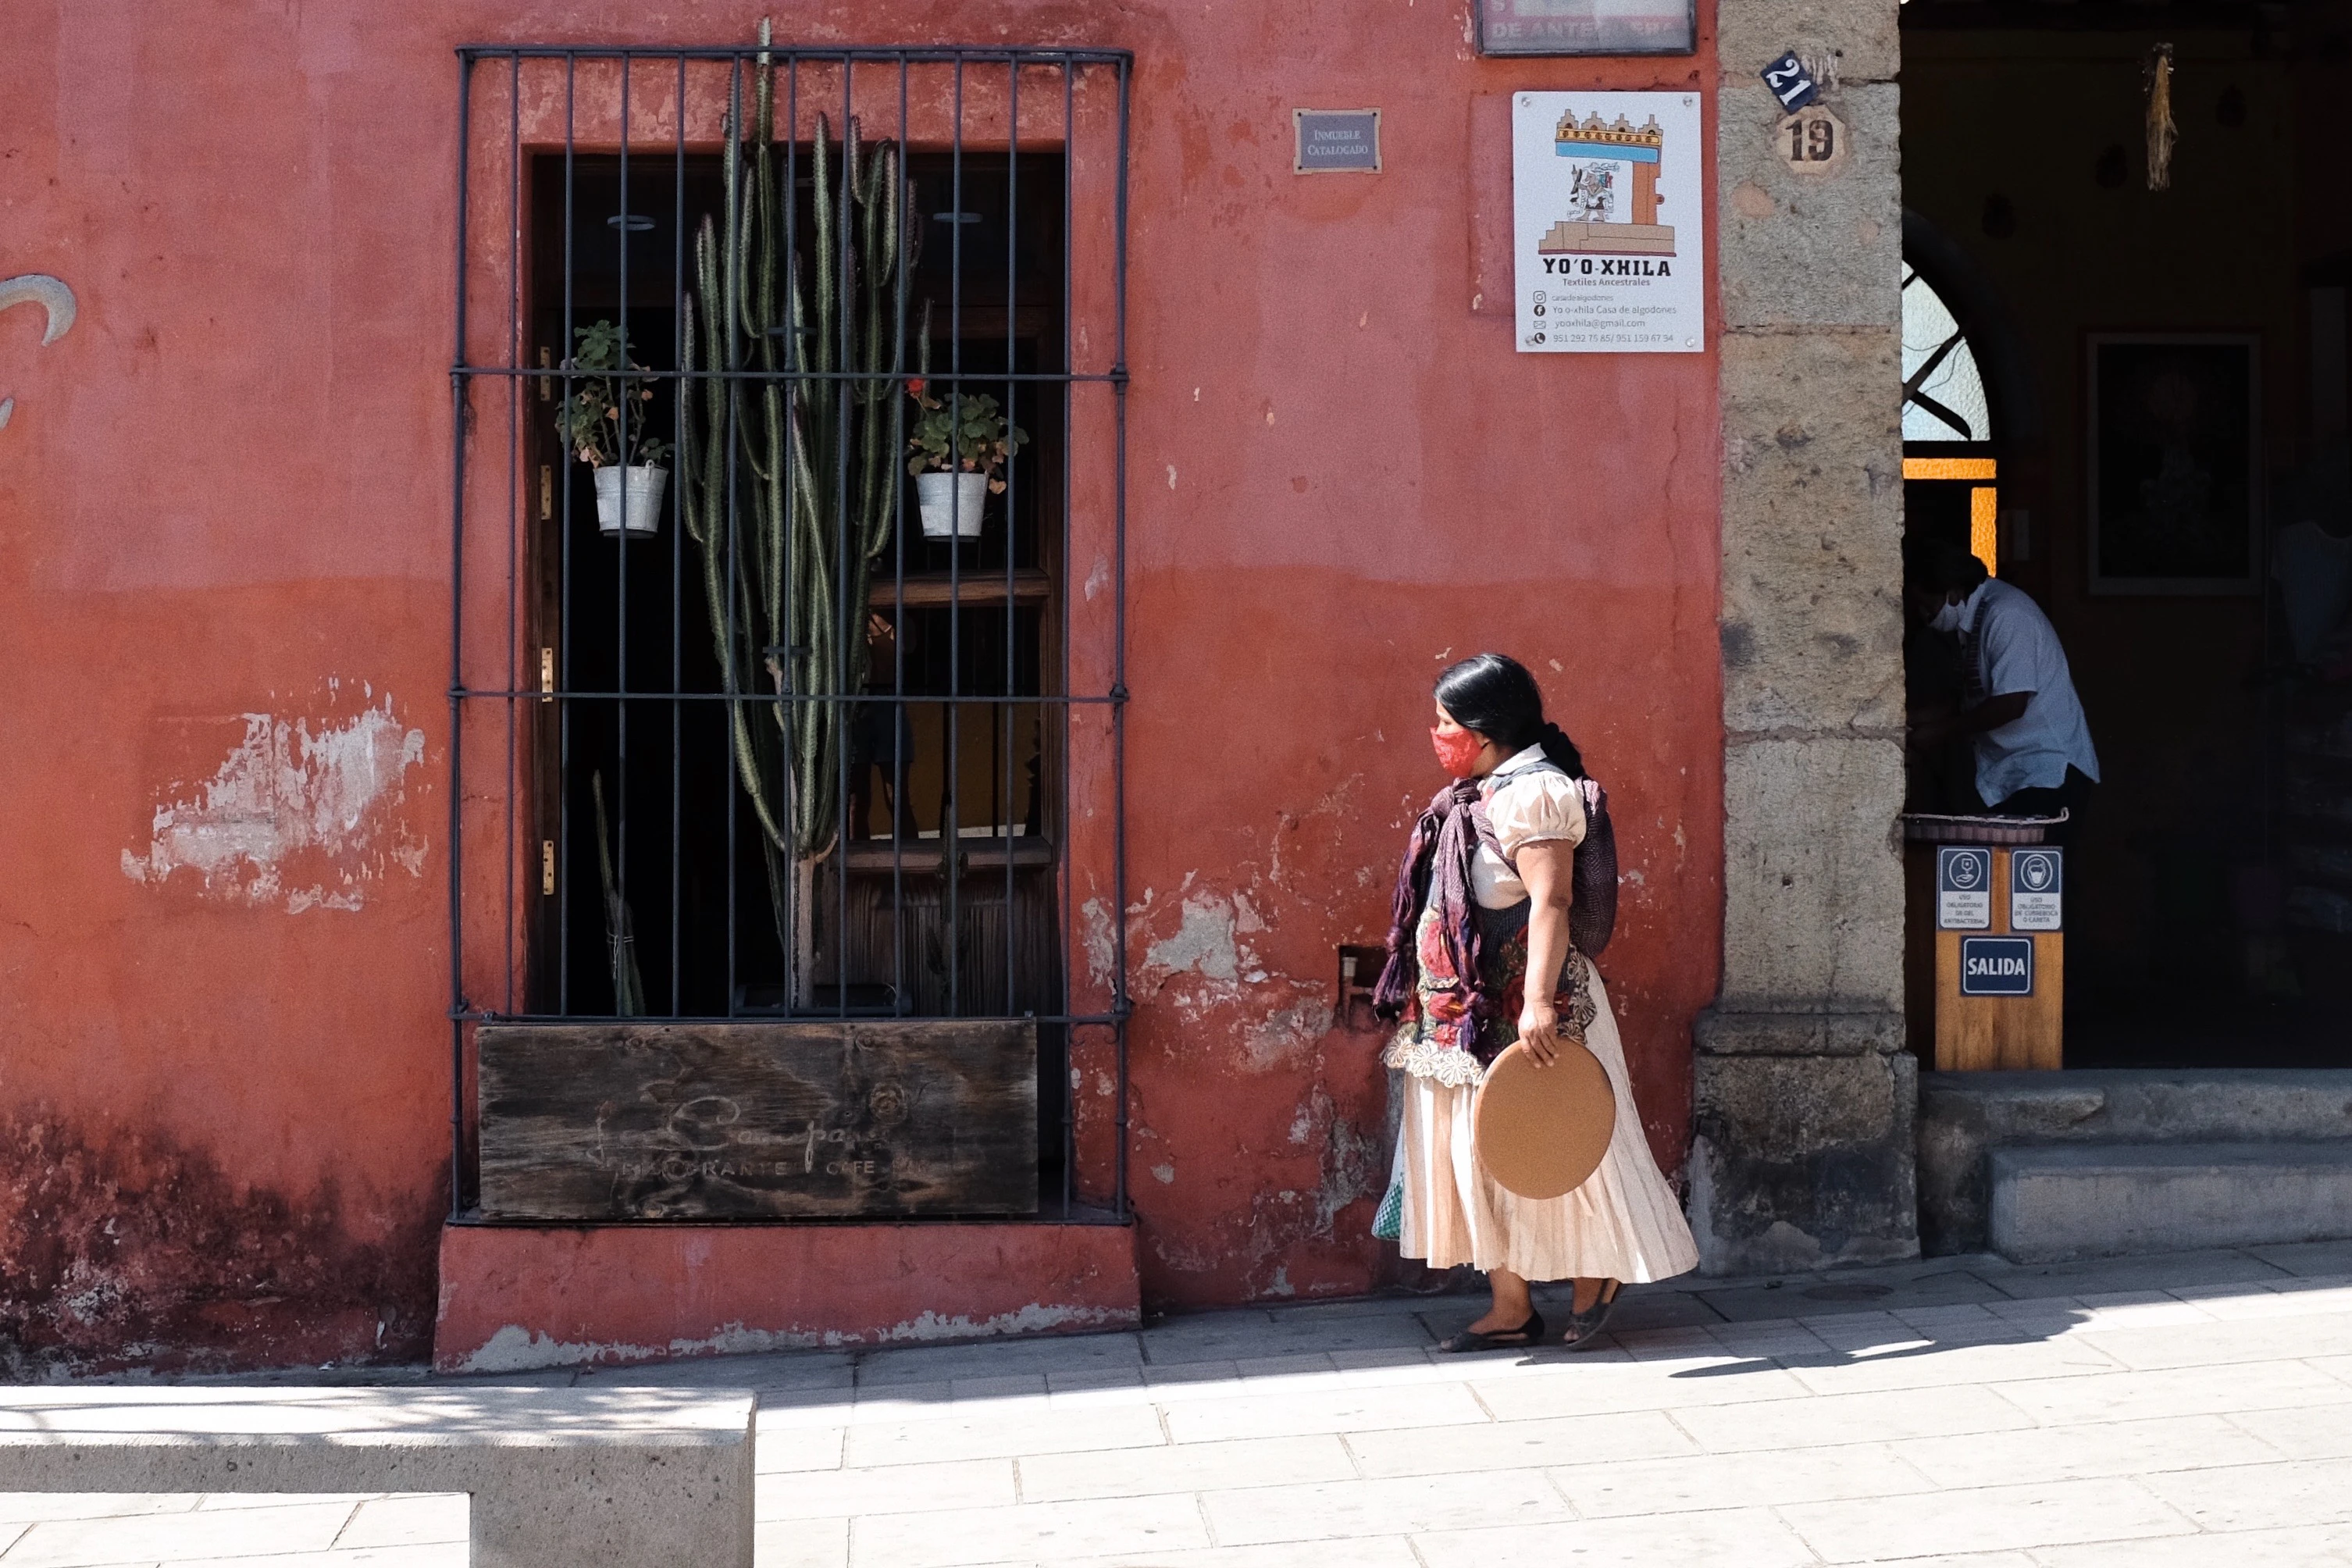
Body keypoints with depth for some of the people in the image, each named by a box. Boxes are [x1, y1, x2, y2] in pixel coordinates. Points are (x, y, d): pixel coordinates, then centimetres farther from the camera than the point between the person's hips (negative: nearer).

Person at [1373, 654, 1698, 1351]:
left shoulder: (1531, 792, -16)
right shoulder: (1473, 796, 13)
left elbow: (1549, 901, -25)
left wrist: (1538, 1003, -33)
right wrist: (1421, 993, 23)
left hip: (1520, 1011, -10)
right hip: (1467, 1010, 10)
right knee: (1474, 1157, 9)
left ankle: (1594, 1276, 20)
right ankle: (1511, 1308, 15)